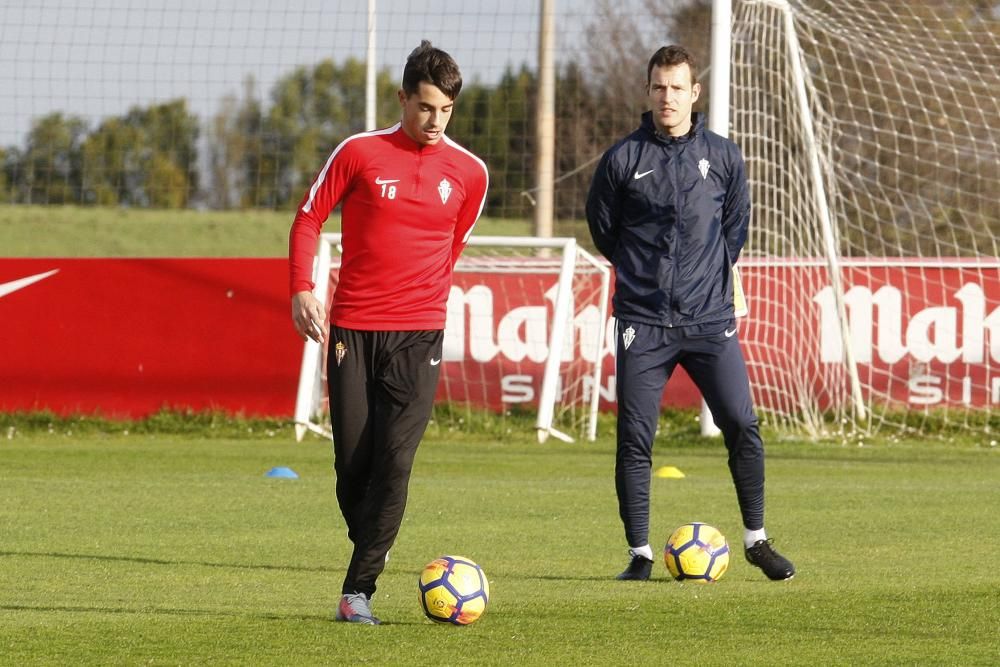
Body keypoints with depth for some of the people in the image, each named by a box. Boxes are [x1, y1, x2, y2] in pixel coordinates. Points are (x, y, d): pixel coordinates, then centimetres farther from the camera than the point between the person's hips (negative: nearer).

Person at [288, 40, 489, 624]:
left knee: (394, 459, -14)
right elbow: (309, 219, 6)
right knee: (353, 461, 1)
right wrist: (302, 289, -4)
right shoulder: (359, 153, -1)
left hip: (418, 334, 0)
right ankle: (370, 548, 27)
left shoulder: (469, 173, 4)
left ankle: (359, 590, -13)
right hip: (352, 330, 0)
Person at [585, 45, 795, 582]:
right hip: (642, 322, -1)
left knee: (742, 425, -6)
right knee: (634, 438, -2)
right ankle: (640, 553, 7)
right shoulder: (623, 159, 0)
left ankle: (756, 539, 9)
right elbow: (601, 226, 13)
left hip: (709, 318, 1)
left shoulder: (723, 157, 5)